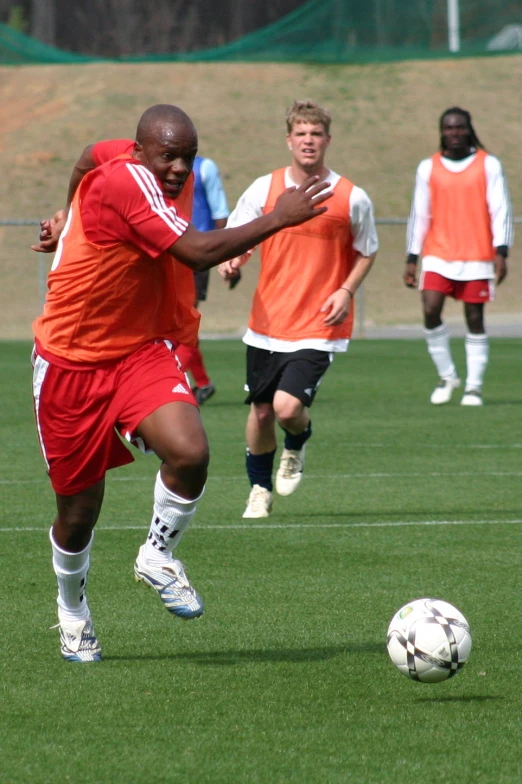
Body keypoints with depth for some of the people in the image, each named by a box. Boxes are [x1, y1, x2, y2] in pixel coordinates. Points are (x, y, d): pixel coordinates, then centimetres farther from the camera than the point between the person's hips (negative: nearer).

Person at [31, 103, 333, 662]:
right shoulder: (124, 180, -22)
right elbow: (198, 252, -30)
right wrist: (278, 219, -24)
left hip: (140, 353, 6)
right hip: (70, 363, -6)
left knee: (190, 452, -24)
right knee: (78, 511, 5)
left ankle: (157, 557, 2)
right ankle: (72, 611, 34)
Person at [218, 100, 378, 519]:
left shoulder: (352, 198, -4)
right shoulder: (264, 189, 0)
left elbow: (366, 252, 9)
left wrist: (346, 290, -7)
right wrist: (230, 260, -14)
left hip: (319, 326, -3)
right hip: (267, 322, 3)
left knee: (288, 407, -18)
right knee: (261, 411, 9)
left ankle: (297, 446, 18)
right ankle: (260, 489, 33)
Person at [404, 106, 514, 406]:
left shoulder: (488, 165, 3)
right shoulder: (429, 168, 9)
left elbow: (501, 211, 0)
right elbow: (419, 215, 11)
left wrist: (501, 252, -10)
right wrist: (412, 259, 8)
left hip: (477, 258, -1)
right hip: (438, 255, 1)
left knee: (475, 319, 0)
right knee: (431, 312, -14)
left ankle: (474, 387, 8)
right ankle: (447, 376, 3)